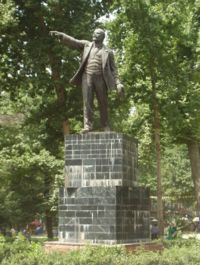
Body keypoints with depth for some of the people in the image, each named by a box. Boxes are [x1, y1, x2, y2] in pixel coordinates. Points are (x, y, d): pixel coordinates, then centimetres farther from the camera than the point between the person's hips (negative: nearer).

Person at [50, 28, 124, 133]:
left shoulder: (108, 52, 11)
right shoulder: (87, 45, 16)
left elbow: (113, 69, 8)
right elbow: (73, 42, 6)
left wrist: (118, 83, -3)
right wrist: (60, 35, -10)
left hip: (100, 78, -1)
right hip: (87, 77, 1)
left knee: (103, 103, 0)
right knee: (87, 101, -9)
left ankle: (106, 127, 5)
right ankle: (88, 125, -12)